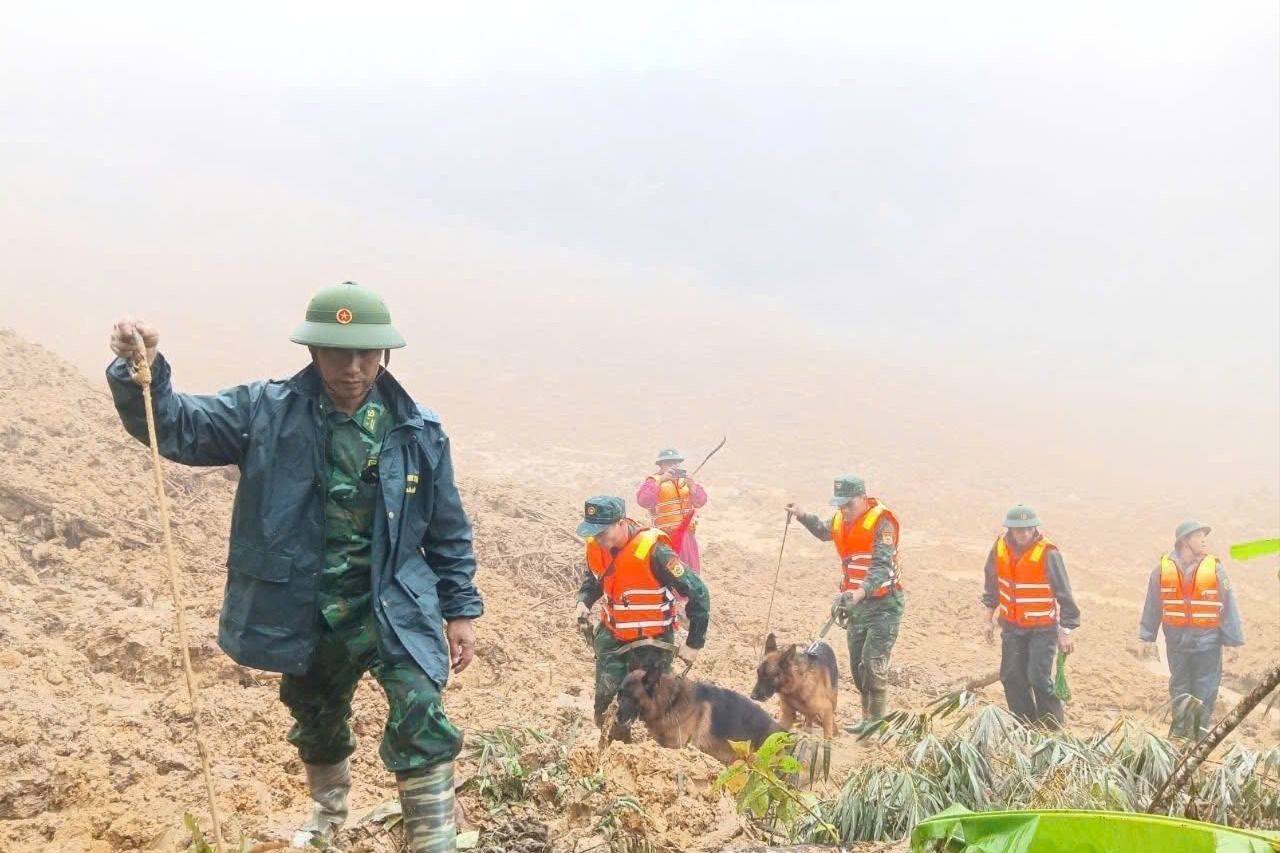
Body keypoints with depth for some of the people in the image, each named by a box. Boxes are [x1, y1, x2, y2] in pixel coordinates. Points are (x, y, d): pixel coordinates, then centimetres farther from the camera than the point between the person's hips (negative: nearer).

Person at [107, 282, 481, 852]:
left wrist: (461, 610, 4)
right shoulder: (265, 412, -8)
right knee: (317, 723, 24)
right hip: (306, 612, 2)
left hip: (394, 608, -2)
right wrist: (141, 372, -33)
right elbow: (173, 425, -12)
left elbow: (448, 533, 3)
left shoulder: (418, 432, -7)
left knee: (420, 721, -20)